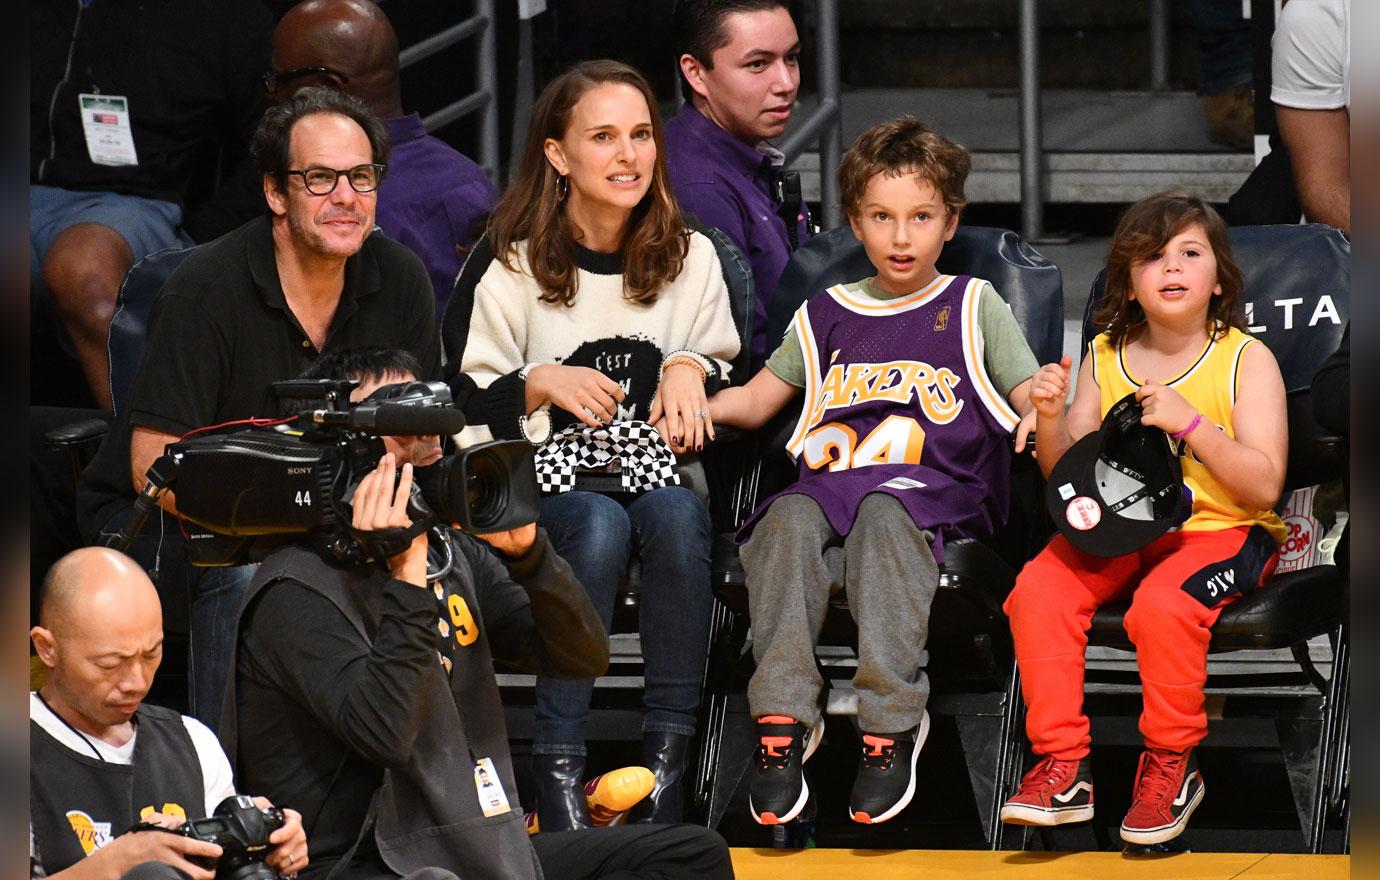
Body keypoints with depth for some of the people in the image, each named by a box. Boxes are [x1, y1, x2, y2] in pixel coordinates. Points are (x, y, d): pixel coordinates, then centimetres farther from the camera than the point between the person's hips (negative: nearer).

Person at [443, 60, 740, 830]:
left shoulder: (691, 257, 13)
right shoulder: (508, 263, 4)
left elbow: (732, 379, 20)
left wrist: (692, 369, -2)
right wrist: (541, 384, -14)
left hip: (660, 470, 2)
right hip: (544, 478, -2)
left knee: (676, 516, -35)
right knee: (601, 525, -37)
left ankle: (667, 758, -34)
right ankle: (559, 767, -36)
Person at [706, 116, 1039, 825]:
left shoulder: (973, 306, 16)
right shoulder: (829, 314, 24)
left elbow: (1032, 403, 9)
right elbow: (756, 400, 22)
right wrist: (692, 406, 1)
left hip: (939, 492, -3)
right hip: (829, 479, 3)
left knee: (883, 514, -38)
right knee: (790, 517, -32)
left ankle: (891, 726, -39)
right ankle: (782, 721, -36)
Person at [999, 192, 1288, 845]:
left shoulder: (1246, 360, -6)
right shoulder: (1105, 357, 6)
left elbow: (1263, 485, -13)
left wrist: (1190, 422, -25)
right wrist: (1050, 418, -13)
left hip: (1223, 531, -4)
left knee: (1163, 602, -33)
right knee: (1038, 588, -21)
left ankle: (1171, 766, -11)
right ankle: (1062, 767, -13)